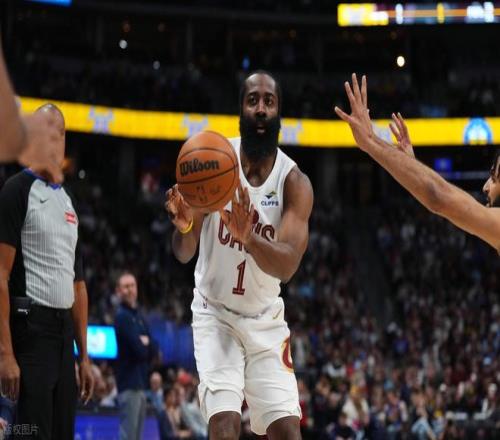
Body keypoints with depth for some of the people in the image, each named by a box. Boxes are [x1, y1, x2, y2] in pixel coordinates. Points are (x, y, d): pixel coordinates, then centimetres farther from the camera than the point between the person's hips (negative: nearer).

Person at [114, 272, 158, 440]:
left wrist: (145, 343, -5)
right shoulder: (122, 316, -9)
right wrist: (144, 345, 3)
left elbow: (153, 350, 13)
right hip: (129, 383, -9)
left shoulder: (138, 316, 17)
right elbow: (139, 350, -16)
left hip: (140, 382, 9)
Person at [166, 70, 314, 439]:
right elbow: (184, 254, -13)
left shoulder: (295, 182, -11)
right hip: (216, 314, -2)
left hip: (266, 319, 2)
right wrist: (184, 225, -38)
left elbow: (287, 266, -25)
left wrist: (248, 237, -45)